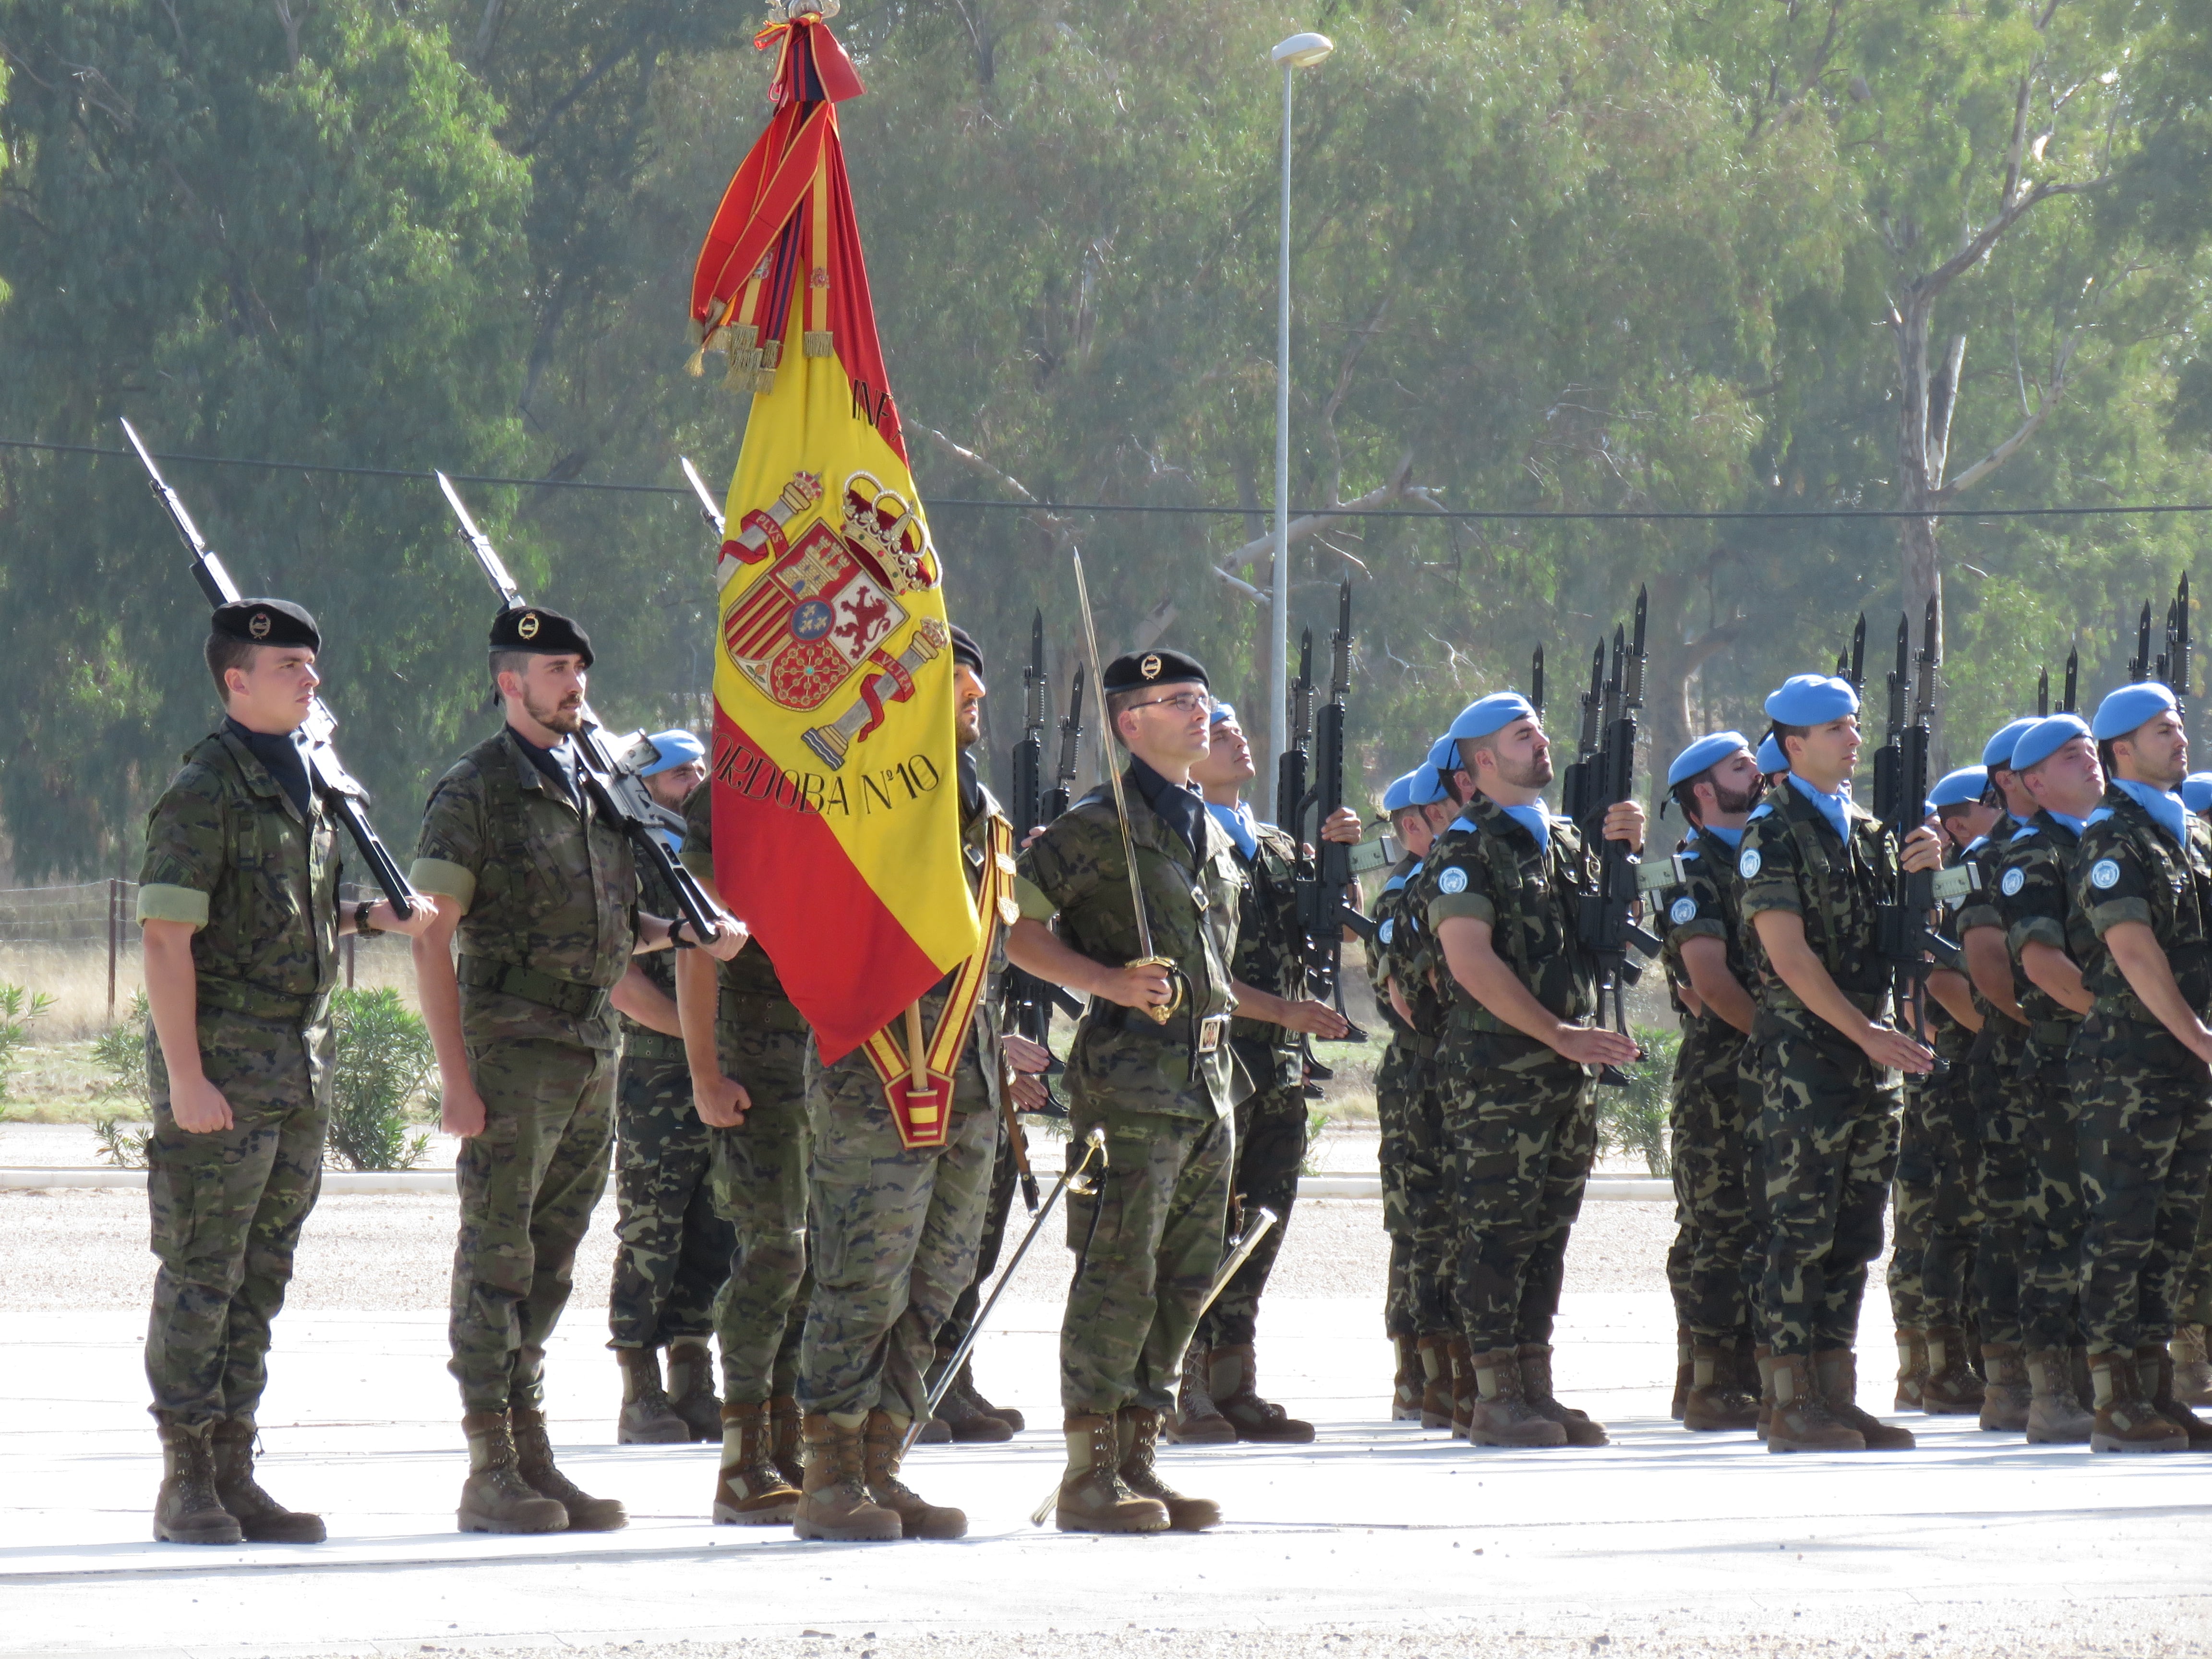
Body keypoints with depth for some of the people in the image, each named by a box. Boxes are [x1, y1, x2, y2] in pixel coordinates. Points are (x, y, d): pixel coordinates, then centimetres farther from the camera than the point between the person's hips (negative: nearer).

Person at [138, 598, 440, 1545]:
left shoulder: (307, 789, 16)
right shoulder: (204, 792, -10)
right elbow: (166, 940, -15)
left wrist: (380, 919, 8)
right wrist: (186, 1078, -21)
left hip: (300, 1067, 8)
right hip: (222, 1064, -8)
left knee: (261, 1277, 10)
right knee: (202, 1276, -4)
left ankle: (234, 1473, 14)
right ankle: (186, 1484, -1)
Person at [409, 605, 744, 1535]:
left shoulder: (595, 792, 17)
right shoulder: (474, 793, -5)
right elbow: (432, 938, -9)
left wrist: (686, 934, 5)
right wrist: (455, 1075, -16)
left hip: (592, 1062, 7)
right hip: (512, 1057, -7)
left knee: (550, 1266, 10)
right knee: (497, 1260, -6)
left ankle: (531, 1453, 14)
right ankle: (492, 1471, -6)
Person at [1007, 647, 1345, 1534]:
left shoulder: (1209, 836, 20)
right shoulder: (1098, 827, -6)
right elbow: (1016, 930, -11)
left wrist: (1283, 1013, 27)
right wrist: (1112, 984, -21)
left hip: (1207, 1080, 8)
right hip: (1131, 1075, -8)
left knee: (1183, 1281, 8)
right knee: (1119, 1276, -10)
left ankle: (1137, 1459, 14)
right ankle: (1089, 1476, -9)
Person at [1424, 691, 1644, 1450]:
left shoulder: (1565, 842, 17)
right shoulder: (1466, 849, -7)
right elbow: (1470, 961, -16)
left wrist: (1629, 853, 7)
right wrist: (1559, 1034, -18)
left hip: (1568, 1069, 7)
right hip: (1496, 1067, -7)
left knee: (1548, 1231, 8)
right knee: (1499, 1229, -7)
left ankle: (1535, 1388, 11)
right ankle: (1494, 1400, -6)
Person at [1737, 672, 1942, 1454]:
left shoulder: (1865, 828, 16)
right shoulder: (1772, 833, -6)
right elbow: (1790, 955, -14)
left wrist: (1920, 871, 0)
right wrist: (1866, 1033, -19)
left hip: (1872, 1050, 7)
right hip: (1805, 1049, -7)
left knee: (1853, 1234, 8)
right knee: (1802, 1231, -7)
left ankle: (1837, 1396, 11)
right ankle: (1791, 1403, -6)